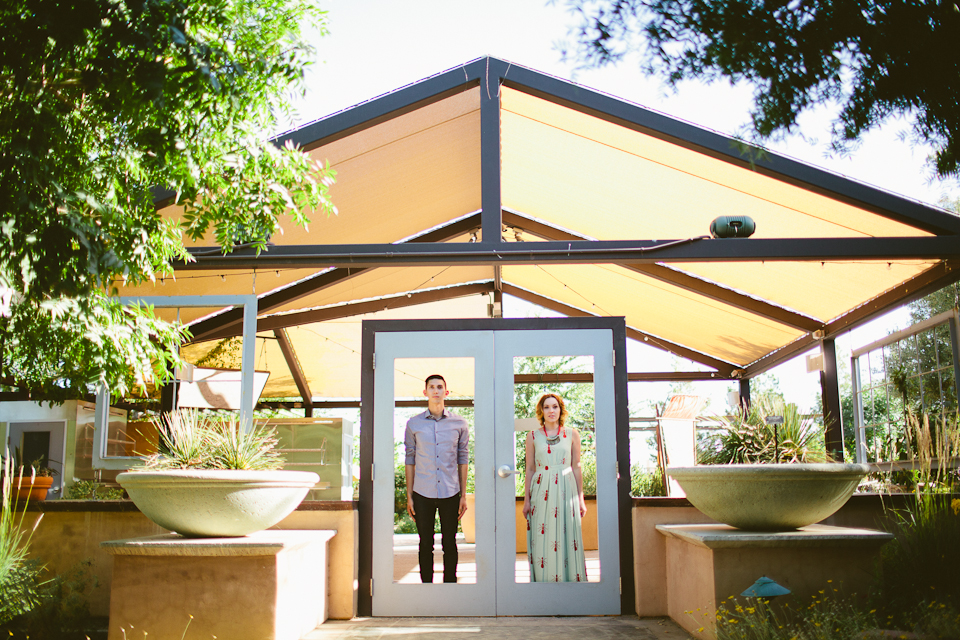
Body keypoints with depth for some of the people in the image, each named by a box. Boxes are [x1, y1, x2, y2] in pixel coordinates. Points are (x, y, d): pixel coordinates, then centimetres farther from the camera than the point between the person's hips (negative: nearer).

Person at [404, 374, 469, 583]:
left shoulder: (459, 424, 3)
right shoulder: (413, 424, 3)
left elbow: (463, 460, 7)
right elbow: (410, 459, 6)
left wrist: (463, 495, 5)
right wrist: (409, 496, 4)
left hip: (450, 493, 0)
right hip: (422, 494, 0)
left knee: (449, 543, 6)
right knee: (425, 544, 7)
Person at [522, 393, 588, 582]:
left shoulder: (572, 435, 7)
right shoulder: (533, 436, 7)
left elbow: (576, 468, 9)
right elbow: (530, 470, 8)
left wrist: (581, 498, 6)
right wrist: (526, 499, 3)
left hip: (566, 490, 0)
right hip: (541, 491, 0)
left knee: (568, 537, -2)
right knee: (542, 540, -2)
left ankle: (571, 579, 7)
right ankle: (544, 581, 5)